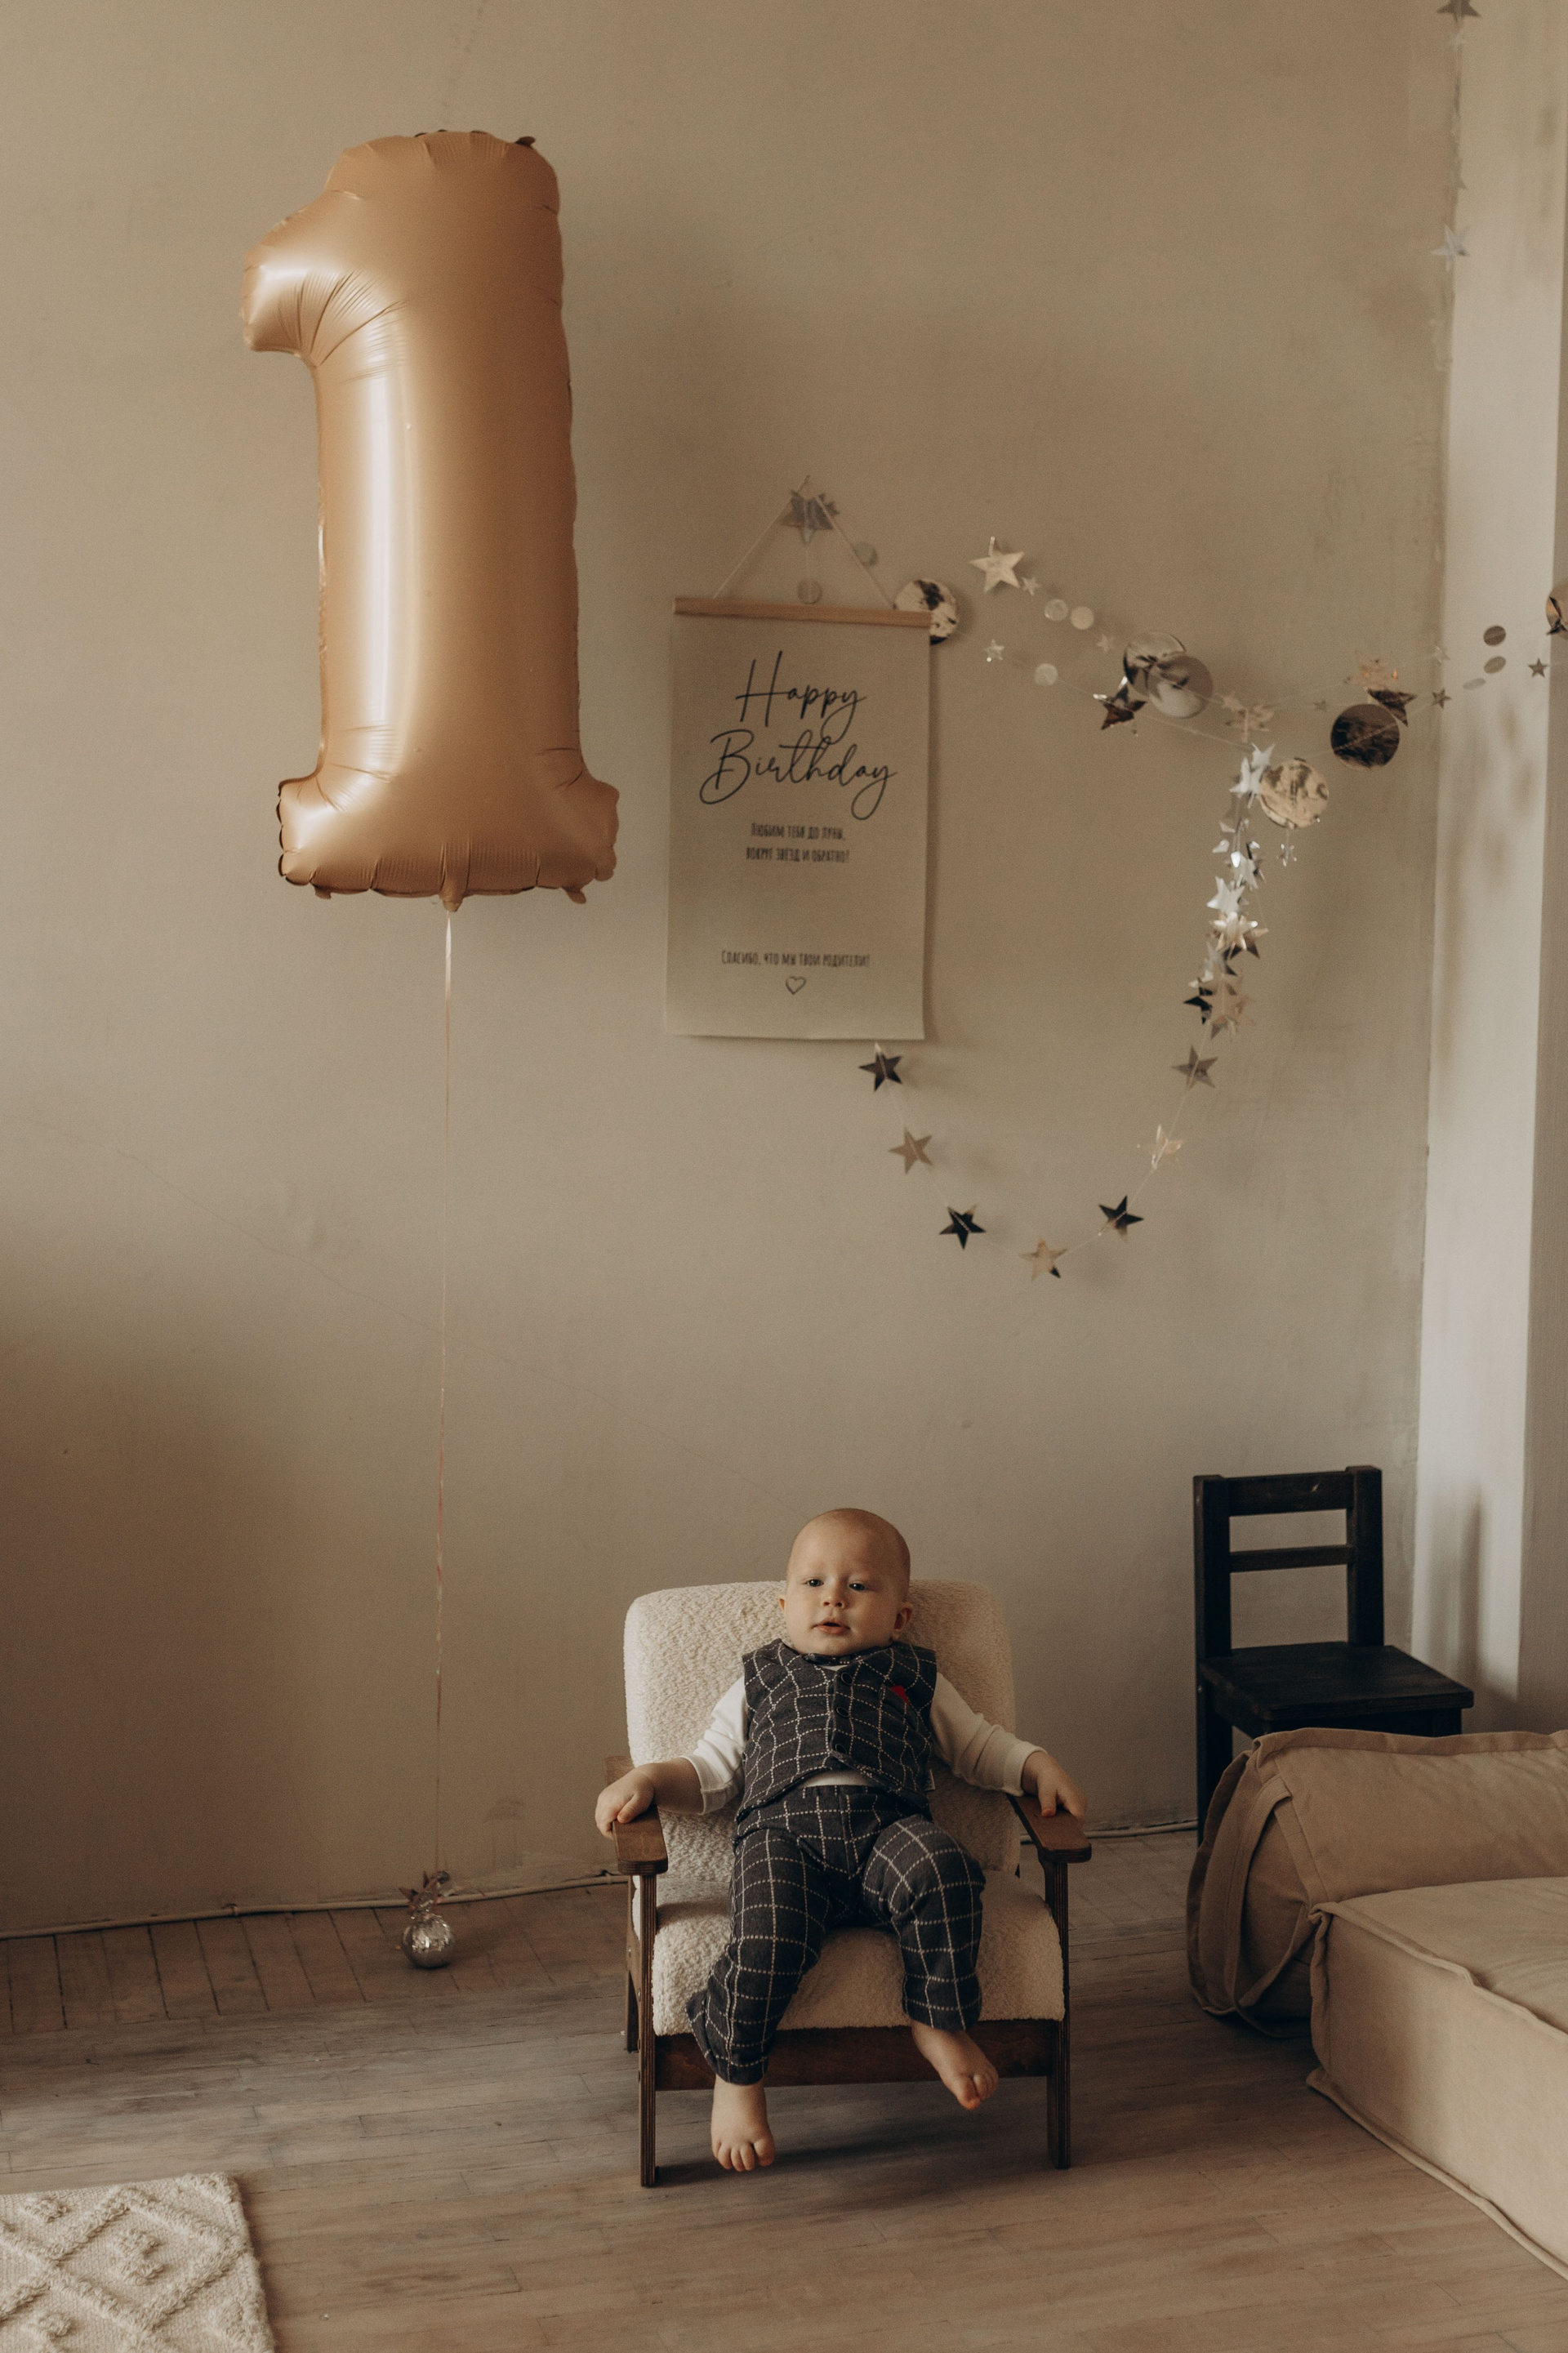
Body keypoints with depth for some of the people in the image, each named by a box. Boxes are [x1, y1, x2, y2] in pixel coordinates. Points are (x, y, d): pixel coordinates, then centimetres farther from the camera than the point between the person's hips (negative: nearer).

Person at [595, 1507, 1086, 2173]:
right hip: (781, 1827, -1)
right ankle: (737, 2077, -13)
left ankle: (939, 2023, -15)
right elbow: (708, 1774, 29)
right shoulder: (759, 1682, 31)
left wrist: (1040, 1767, 14)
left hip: (885, 1824, 1)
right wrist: (644, 1780, 11)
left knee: (942, 1872, -33)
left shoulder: (914, 1680, 32)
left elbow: (981, 1747, 33)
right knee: (766, 1936, -32)